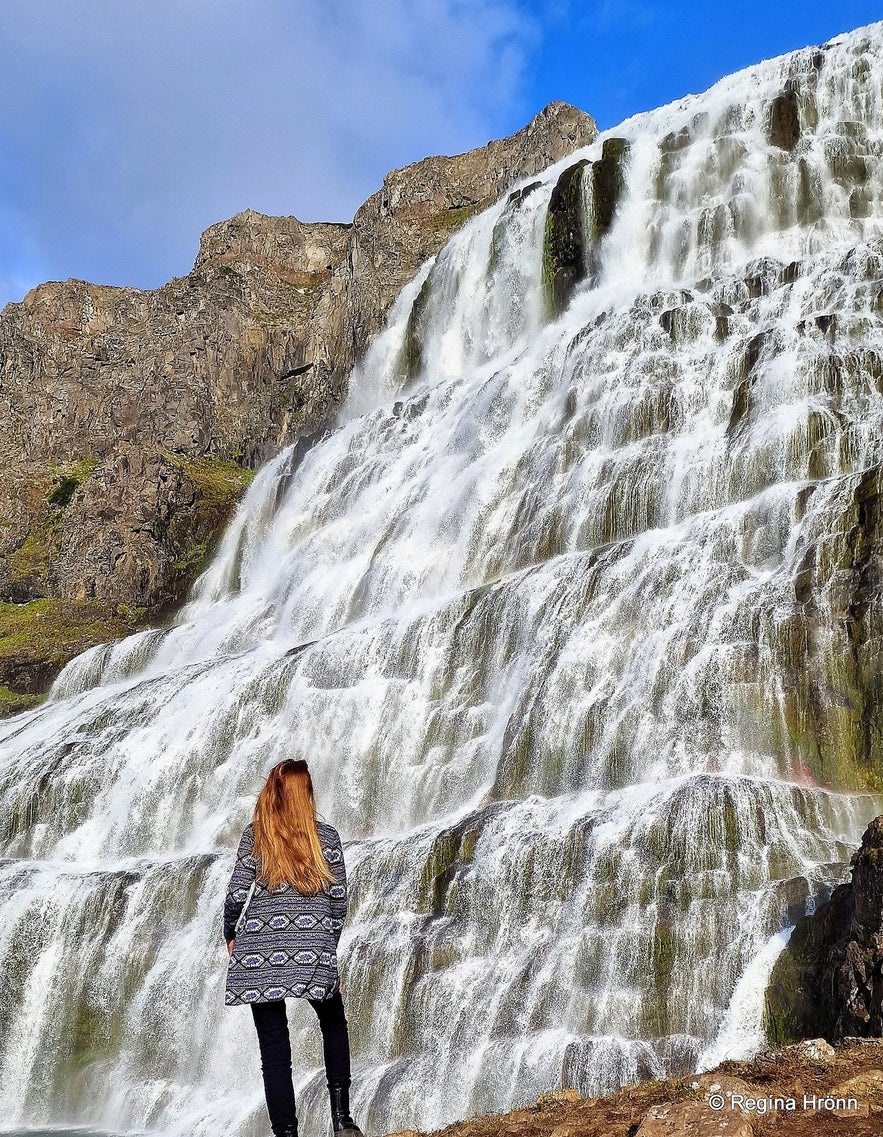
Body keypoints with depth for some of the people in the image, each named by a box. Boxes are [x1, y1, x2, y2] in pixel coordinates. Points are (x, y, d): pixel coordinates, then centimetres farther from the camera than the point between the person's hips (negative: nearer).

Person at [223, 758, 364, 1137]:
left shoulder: (253, 835, 2)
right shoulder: (326, 835, 4)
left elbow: (237, 894, -1)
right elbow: (338, 896, 4)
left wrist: (230, 936, 17)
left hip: (260, 952, 0)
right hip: (313, 952, 1)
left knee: (274, 1051, 5)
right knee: (334, 1024, 24)